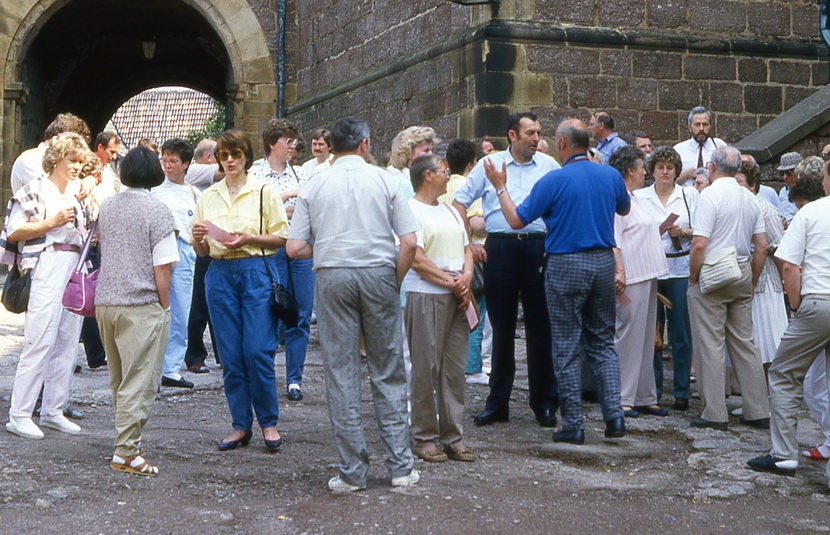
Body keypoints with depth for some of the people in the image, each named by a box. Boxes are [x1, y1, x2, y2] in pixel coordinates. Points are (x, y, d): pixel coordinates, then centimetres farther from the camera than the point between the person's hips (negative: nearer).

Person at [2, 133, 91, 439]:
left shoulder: (75, 196, 20)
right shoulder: (34, 190, -2)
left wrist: (91, 237, 11)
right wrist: (52, 222, -15)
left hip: (75, 269, 8)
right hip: (47, 267, -8)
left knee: (68, 342, 5)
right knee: (40, 341, -11)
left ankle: (53, 411, 12)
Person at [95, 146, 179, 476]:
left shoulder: (107, 207, 10)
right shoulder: (156, 210, -10)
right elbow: (162, 267, -13)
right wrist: (165, 307, -3)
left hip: (105, 303, 7)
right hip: (141, 304, -7)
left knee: (119, 380, 17)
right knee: (139, 382, -3)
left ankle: (129, 439, 28)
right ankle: (126, 452, -4)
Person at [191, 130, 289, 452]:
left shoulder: (264, 192, 3)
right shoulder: (208, 197, 14)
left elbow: (282, 237, 0)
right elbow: (201, 251, 15)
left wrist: (249, 239, -14)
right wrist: (199, 238, -7)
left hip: (256, 271, -3)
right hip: (220, 274, 4)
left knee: (258, 351, -8)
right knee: (230, 356, 3)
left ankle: (269, 422, 5)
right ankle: (240, 426, 11)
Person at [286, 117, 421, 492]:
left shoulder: (313, 187, 6)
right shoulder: (386, 180, 4)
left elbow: (294, 248, 1)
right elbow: (409, 242, -4)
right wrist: (394, 282, 8)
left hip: (332, 277, 0)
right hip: (379, 272, 0)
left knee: (341, 374, 4)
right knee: (388, 373, 8)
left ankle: (352, 472, 6)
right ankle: (400, 467, 11)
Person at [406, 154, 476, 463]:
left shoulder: (450, 211, 21)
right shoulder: (410, 211, -6)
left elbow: (467, 249, 19)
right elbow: (416, 259, -13)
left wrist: (466, 277, -1)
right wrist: (451, 281, -11)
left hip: (457, 298, 7)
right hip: (425, 297, -7)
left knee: (455, 368, 7)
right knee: (426, 368, -4)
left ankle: (452, 437, 13)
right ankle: (424, 439, 5)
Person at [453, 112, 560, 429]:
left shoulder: (549, 166, 8)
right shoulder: (489, 164, 6)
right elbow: (460, 201, 8)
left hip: (538, 248, 0)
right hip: (500, 248, 0)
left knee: (540, 327, 2)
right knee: (501, 327, 6)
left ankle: (544, 403, 11)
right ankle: (497, 402, 15)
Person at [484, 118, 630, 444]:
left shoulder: (554, 180, -12)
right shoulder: (610, 176, 4)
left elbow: (517, 220, -7)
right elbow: (624, 209, 25)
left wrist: (500, 186, 6)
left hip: (566, 265, -5)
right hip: (604, 261, 5)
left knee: (567, 348, 2)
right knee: (603, 342, 14)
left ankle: (573, 424, 4)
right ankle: (614, 414, 5)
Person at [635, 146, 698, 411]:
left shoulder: (690, 195, 8)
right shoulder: (639, 197, 9)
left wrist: (684, 232, -11)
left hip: (680, 268, -1)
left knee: (681, 332, -1)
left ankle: (682, 391, 6)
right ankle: (652, 389, 12)